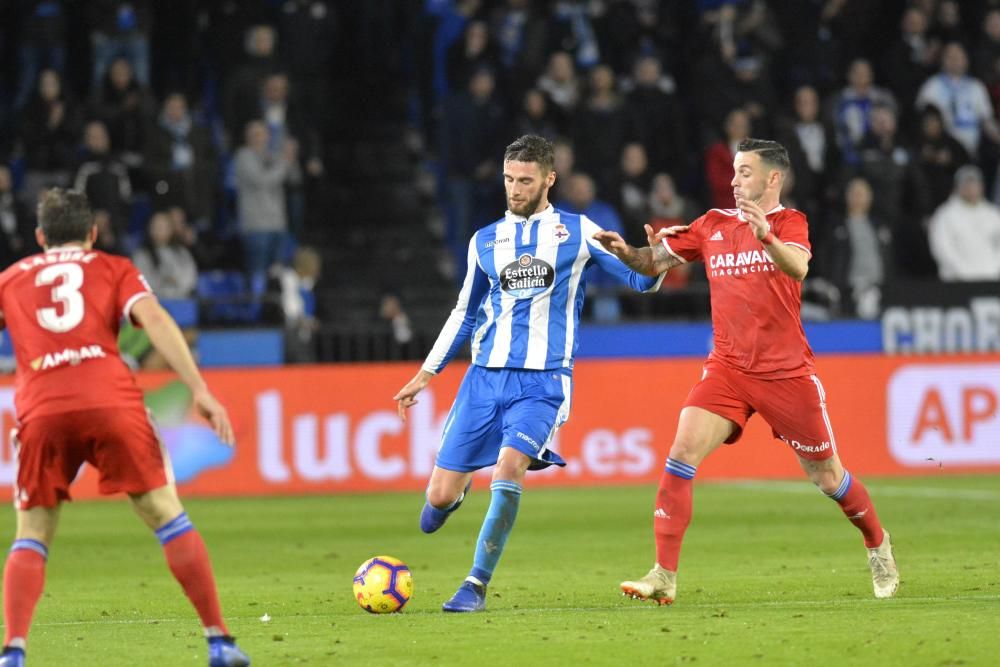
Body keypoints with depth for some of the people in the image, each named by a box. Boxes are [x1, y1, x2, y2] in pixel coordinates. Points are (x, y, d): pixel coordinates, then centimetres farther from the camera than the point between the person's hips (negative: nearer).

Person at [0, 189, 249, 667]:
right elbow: (154, 319, 3)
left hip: (41, 412, 1)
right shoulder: (114, 269, 19)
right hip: (111, 403, -1)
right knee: (167, 516, 8)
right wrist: (200, 391, -5)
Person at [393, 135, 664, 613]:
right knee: (439, 499, -4)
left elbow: (640, 279, 4)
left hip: (543, 381, -3)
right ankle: (453, 491, 36)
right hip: (485, 376, 3)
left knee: (510, 463, -28)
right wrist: (424, 375, 19)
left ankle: (477, 585, -17)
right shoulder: (485, 241, 13)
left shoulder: (576, 232, 5)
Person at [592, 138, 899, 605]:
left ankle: (878, 544, 36)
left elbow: (798, 268, -25)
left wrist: (766, 236, -44)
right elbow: (655, 263, 10)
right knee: (682, 454, -16)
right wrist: (624, 252, -12)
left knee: (826, 475, 7)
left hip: (786, 371, -3)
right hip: (727, 369, 3)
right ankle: (664, 576, -16)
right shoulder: (713, 224, 8)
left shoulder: (788, 222, -4)